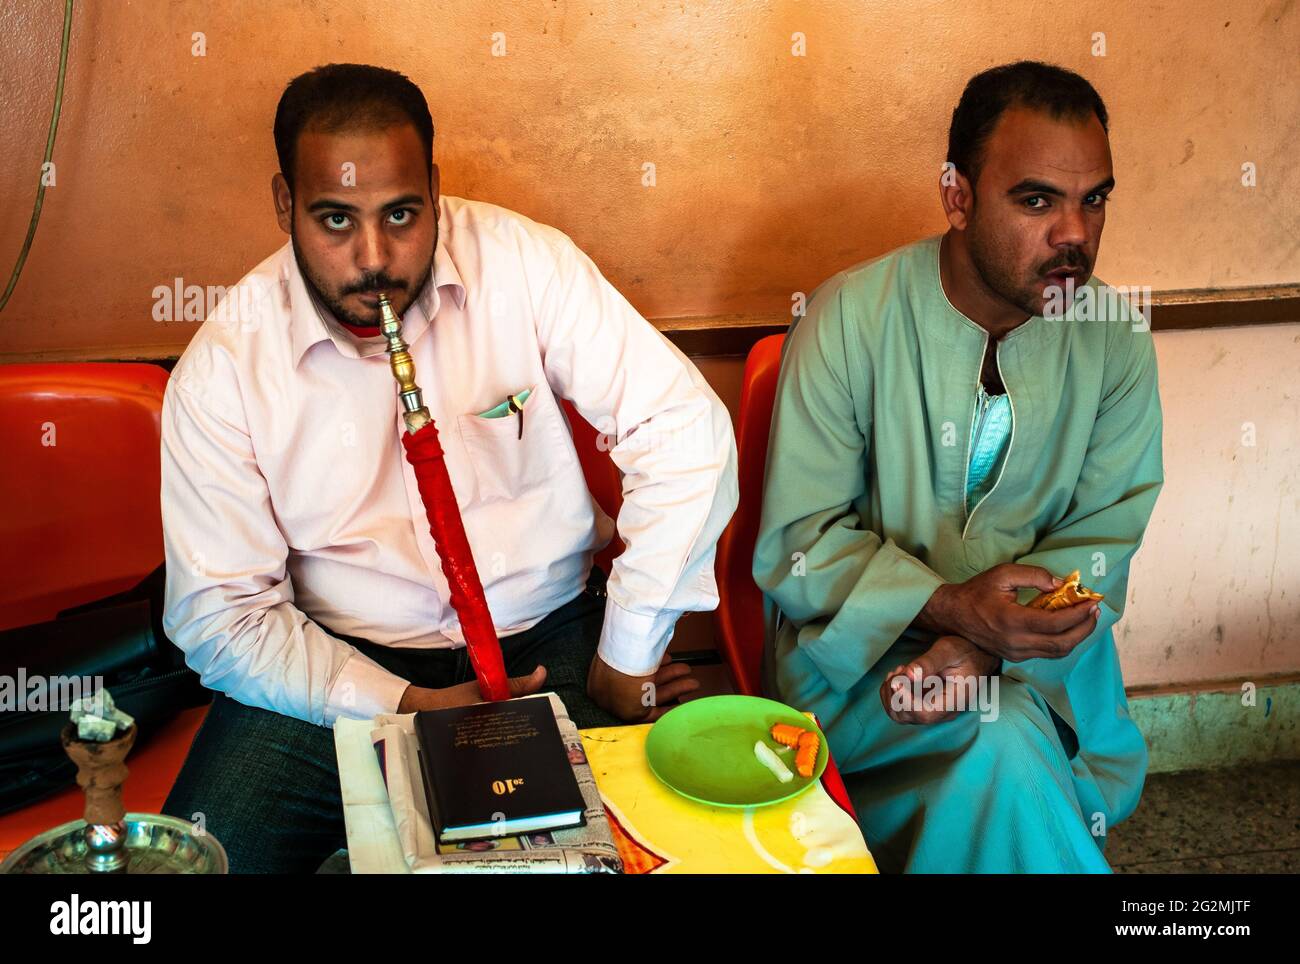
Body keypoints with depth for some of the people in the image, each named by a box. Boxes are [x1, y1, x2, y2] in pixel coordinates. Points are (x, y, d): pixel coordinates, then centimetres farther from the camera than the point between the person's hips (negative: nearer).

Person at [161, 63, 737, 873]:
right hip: (339, 664, 1)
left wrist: (628, 659, -15)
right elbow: (223, 613, -7)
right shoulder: (222, 368, -9)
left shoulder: (522, 263, -12)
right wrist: (403, 707, -18)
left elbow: (682, 430, -15)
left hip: (552, 634, 0)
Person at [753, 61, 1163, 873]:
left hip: (1039, 654, 3)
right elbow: (796, 545, -10)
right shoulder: (851, 318, -11)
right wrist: (950, 607, -25)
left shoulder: (1116, 337, -3)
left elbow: (1101, 544, -2)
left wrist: (981, 649, -21)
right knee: (1005, 745, -29)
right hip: (861, 641, -3)